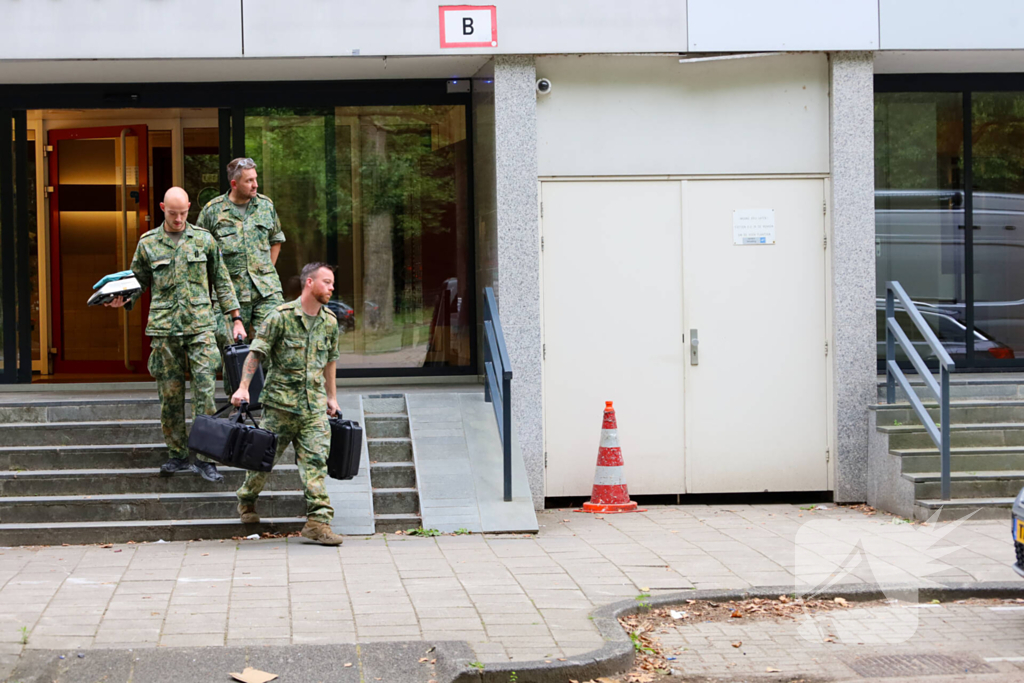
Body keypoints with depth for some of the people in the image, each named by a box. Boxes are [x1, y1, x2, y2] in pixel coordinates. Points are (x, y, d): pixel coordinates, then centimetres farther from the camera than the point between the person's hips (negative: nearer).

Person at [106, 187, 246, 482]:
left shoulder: (204, 239, 8)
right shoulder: (147, 244, 7)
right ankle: (178, 454, 14)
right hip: (164, 327, 1)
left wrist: (236, 319, 9)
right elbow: (138, 280, 15)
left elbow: (221, 281, 13)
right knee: (170, 393, 3)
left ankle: (205, 457, -6)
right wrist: (123, 299, -7)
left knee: (205, 389, -9)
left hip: (200, 325, -1)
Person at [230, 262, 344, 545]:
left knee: (316, 460, -6)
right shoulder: (281, 316, -9)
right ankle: (247, 501, 34)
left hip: (314, 405, 4)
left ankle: (318, 521, -8)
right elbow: (256, 352, -8)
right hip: (280, 401, -3)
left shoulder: (329, 322, 8)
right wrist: (243, 387, -16)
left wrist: (332, 396, 23)